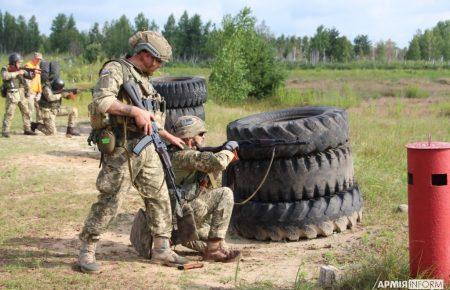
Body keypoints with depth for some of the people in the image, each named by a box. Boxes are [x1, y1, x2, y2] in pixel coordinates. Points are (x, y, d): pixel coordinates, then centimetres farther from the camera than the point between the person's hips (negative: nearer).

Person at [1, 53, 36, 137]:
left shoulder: (20, 69, 12)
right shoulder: (5, 69, -3)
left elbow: (29, 76, 13)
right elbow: (5, 76, -24)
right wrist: (17, 73, -23)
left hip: (22, 94, 6)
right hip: (12, 95, -6)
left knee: (26, 112, 8)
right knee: (9, 114, -9)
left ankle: (27, 129, 18)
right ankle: (5, 131, -5)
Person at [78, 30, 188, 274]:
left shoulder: (144, 78, 20)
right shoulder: (116, 69, -7)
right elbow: (102, 101, -23)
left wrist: (168, 137, 28)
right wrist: (134, 111, -25)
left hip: (148, 149, 8)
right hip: (122, 150, -8)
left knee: (159, 197, 9)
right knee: (109, 202, -5)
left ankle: (161, 249, 18)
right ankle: (86, 251, 6)